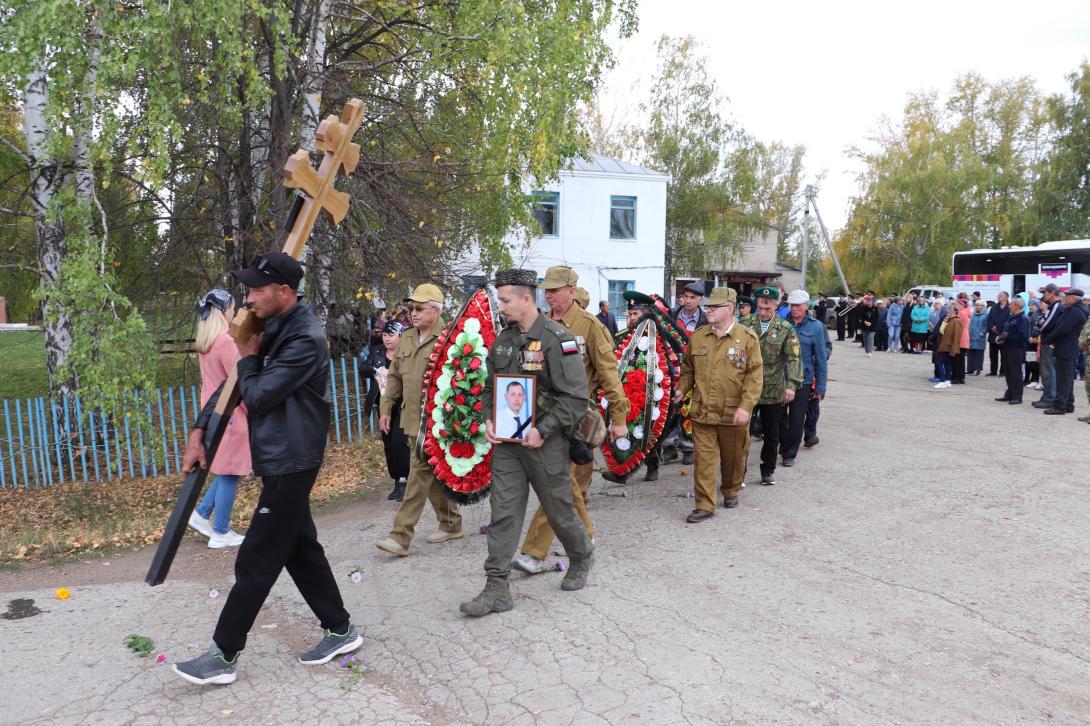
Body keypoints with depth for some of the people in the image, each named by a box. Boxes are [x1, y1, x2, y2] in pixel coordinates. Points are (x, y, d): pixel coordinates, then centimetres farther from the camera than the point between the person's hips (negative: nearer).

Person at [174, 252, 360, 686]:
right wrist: (198, 433, 6)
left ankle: (223, 656, 13)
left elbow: (258, 397, -20)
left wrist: (247, 359, -2)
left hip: (289, 463, -10)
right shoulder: (273, 329, 10)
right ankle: (339, 630, 27)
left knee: (256, 561, 0)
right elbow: (235, 384, 13)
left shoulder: (304, 340, -20)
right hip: (280, 460, 10)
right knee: (300, 548, 16)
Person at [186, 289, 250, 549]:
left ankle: (201, 514, 22)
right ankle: (220, 533, 9)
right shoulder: (226, 341, -18)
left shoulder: (204, 342, 8)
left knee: (226, 471, 20)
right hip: (229, 413, -9)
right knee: (229, 474, 1)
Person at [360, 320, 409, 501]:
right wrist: (376, 371, -17)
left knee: (399, 442, -13)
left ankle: (403, 481, -2)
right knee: (388, 445, 9)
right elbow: (363, 369, 1)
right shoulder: (375, 352, 10)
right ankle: (397, 482, 19)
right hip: (384, 406, 6)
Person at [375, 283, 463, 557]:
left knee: (421, 472, -8)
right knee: (434, 473, 15)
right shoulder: (406, 339, 13)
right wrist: (386, 408, 16)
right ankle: (451, 524, 29)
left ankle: (401, 536, -5)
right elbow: (395, 376, 20)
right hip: (413, 419, 8)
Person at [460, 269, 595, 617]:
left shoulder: (558, 339, -14)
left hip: (545, 443, -5)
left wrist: (543, 430, -20)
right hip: (507, 442, 5)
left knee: (559, 510, 10)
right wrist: (489, 419, 0)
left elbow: (575, 397, -16)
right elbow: (490, 387, 18)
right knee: (503, 513, 2)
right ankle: (497, 589, 8)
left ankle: (582, 558, 38)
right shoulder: (503, 339, 7)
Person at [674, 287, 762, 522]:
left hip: (733, 414, -2)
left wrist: (745, 406, -16)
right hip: (702, 411, 2)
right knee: (703, 459, 0)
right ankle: (704, 506, 7)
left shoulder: (748, 338, -5)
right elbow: (688, 368, 18)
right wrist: (682, 389, 4)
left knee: (733, 457, 16)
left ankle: (731, 491, 40)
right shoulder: (697, 336, 5)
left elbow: (754, 375, -8)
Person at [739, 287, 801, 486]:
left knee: (771, 435, 12)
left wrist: (792, 385, -20)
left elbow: (793, 358, -8)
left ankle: (768, 471, 29)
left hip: (774, 392, 0)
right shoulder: (744, 324, 0)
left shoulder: (786, 329, -2)